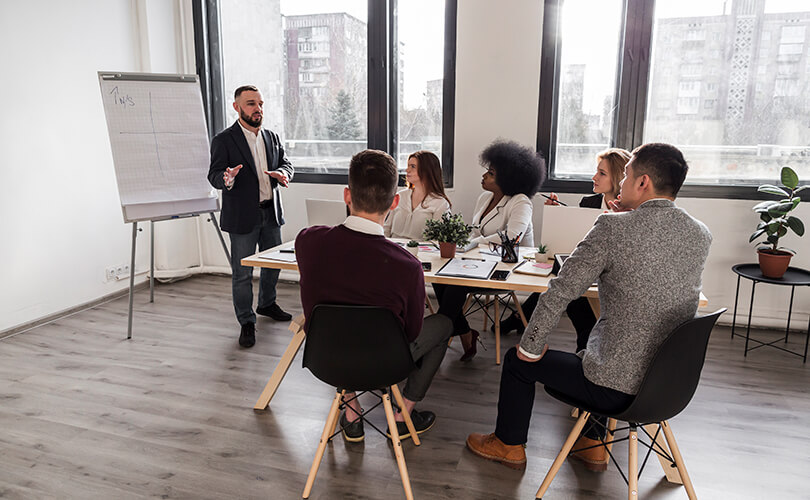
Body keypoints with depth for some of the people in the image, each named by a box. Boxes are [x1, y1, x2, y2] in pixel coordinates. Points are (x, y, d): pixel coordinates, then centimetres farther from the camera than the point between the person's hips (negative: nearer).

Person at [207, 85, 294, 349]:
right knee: (242, 272, 1)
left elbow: (286, 162, 12)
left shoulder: (272, 137, 10)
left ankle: (267, 304, 42)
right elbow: (214, 175, -12)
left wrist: (282, 174, -13)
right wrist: (226, 179, -36)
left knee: (273, 263, 19)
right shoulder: (224, 140, -8)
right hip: (242, 216, -6)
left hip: (271, 213, 6)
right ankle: (246, 323, 14)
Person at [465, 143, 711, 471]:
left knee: (518, 360, 15)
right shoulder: (701, 236, 0)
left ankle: (508, 445, 37)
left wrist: (530, 347, -4)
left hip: (618, 388, -7)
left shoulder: (613, 228, -20)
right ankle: (593, 445, 45)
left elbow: (559, 293, -17)